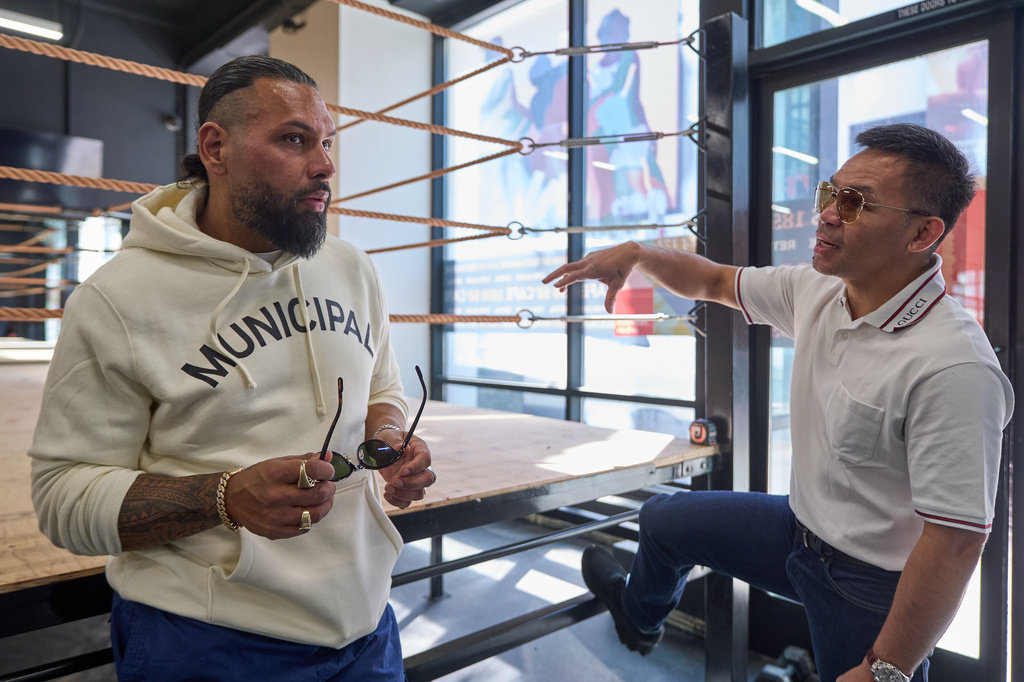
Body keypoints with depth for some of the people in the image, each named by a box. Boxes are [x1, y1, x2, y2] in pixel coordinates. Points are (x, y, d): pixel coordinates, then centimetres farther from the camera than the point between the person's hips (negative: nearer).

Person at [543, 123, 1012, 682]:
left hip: (872, 588, -7)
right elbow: (715, 282, 8)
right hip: (801, 527, 8)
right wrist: (636, 253, -7)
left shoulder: (954, 368, -32)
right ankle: (639, 616, 53)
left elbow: (955, 544, -29)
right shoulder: (816, 290, -8)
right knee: (663, 520, 20)